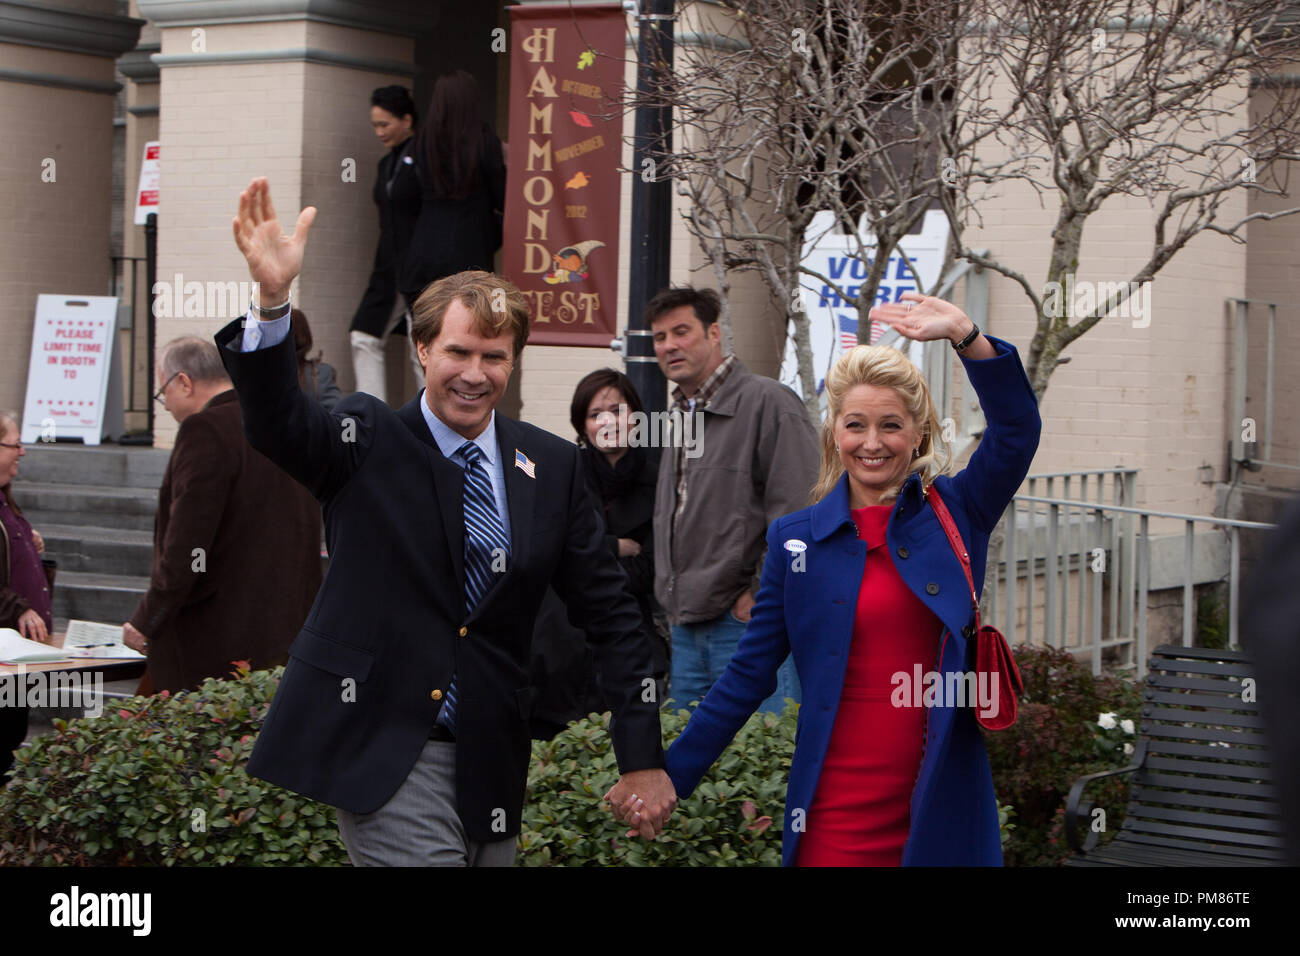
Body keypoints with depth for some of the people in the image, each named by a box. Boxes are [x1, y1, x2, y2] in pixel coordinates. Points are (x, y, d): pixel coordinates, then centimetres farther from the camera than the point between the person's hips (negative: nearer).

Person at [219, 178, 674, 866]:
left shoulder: (552, 467, 6)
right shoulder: (368, 441, -1)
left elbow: (607, 614, 8)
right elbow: (276, 423, -22)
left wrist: (642, 759, 3)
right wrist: (272, 299, -39)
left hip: (491, 761, 4)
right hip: (380, 751, -4)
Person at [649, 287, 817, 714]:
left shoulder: (767, 402, -9)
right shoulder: (682, 416, 18)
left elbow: (798, 515, -15)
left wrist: (762, 597, -14)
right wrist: (671, 596, 17)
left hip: (748, 620, -8)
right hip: (687, 627, 8)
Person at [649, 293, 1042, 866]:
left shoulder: (955, 513, 4)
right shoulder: (796, 538, 5)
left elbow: (1017, 432, -12)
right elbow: (748, 676, 7)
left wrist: (965, 336, -25)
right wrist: (668, 778, 4)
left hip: (940, 803, 0)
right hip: (834, 812, 0)